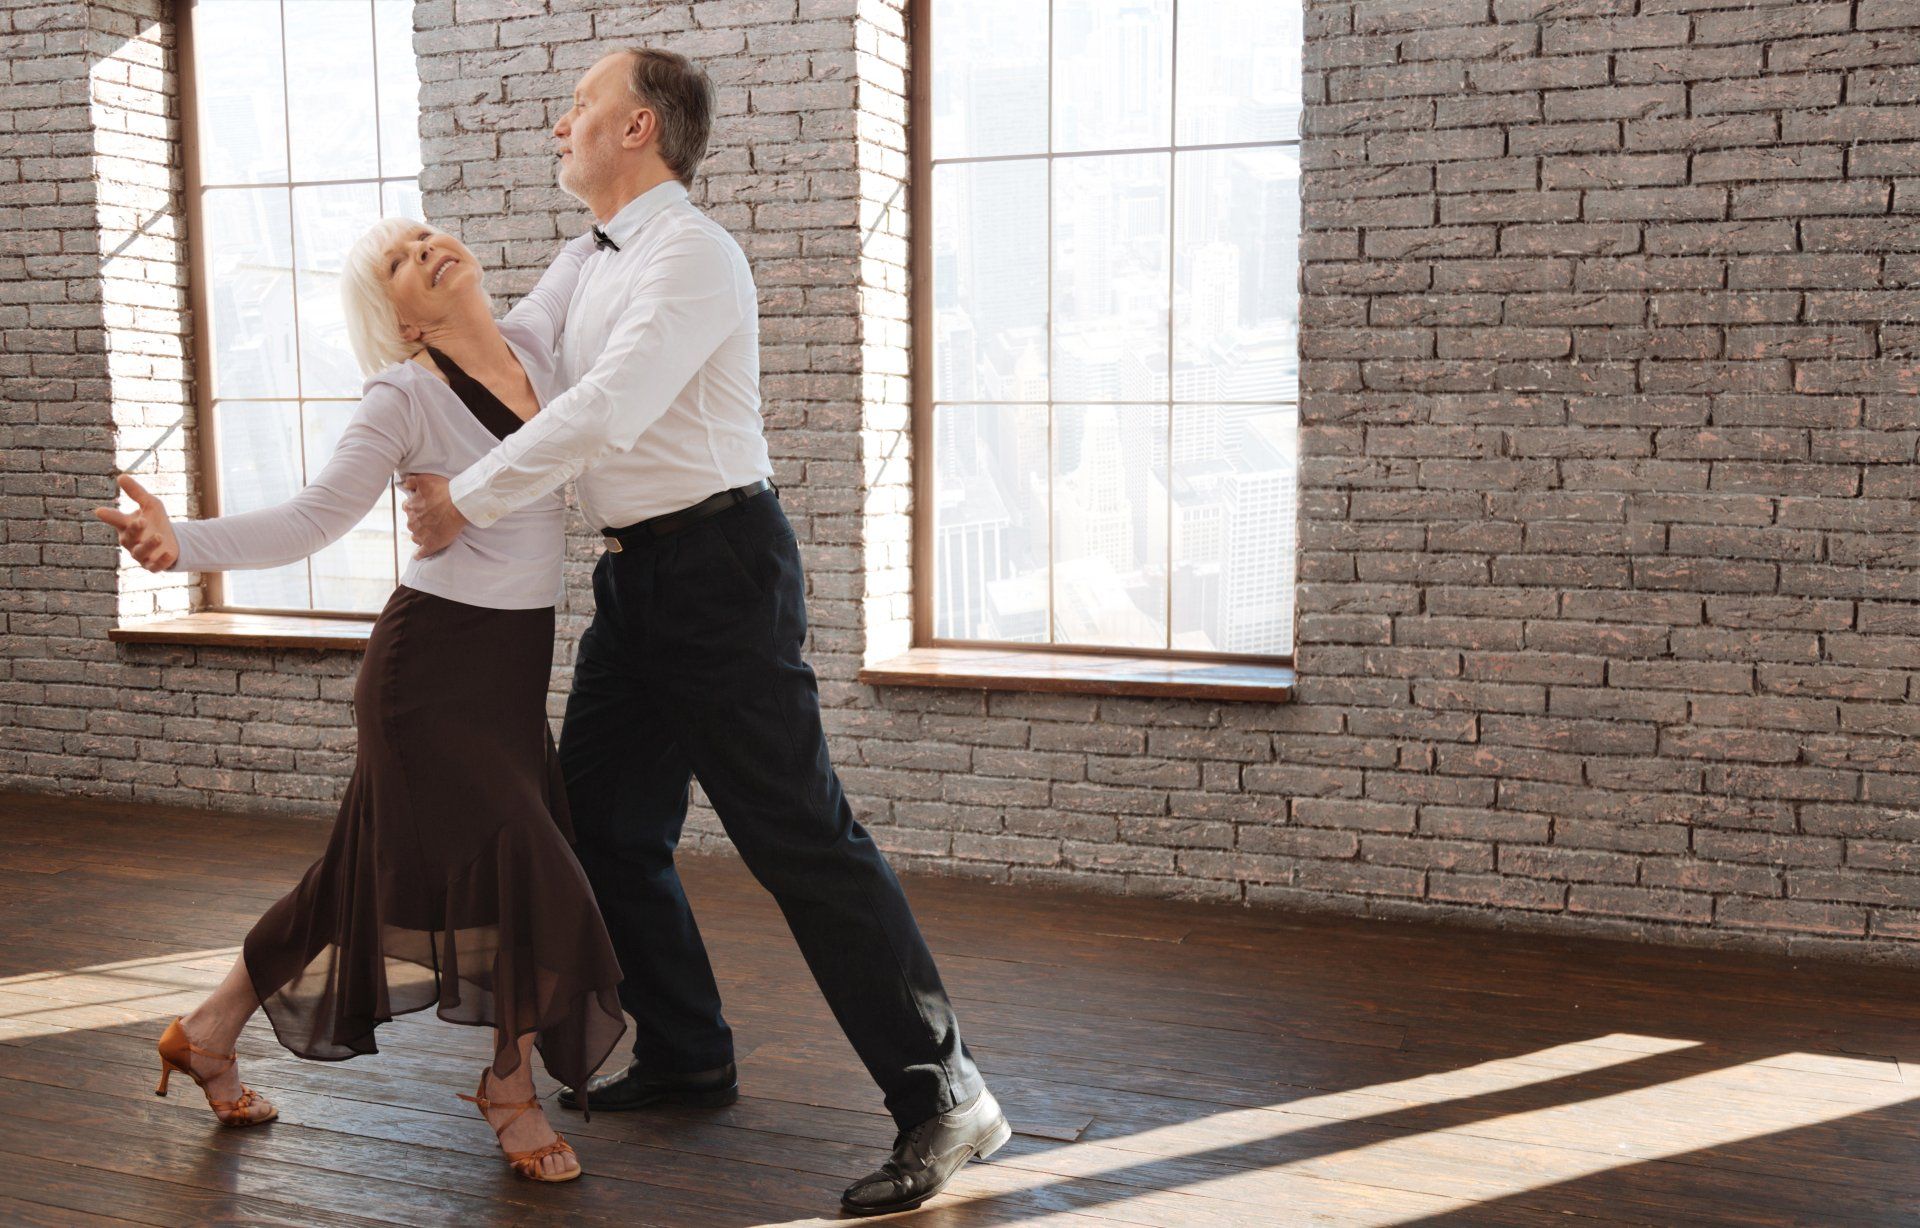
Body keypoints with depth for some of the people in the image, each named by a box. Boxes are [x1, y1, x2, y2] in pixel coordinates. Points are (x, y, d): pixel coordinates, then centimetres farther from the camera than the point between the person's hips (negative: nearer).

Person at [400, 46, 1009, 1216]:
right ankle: (685, 1056, 32)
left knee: (801, 835, -9)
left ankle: (942, 1096, -1)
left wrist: (465, 503, -16)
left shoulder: (690, 255, -15)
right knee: (606, 823, 15)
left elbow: (605, 414, -24)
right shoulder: (600, 265, 15)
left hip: (719, 562, -10)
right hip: (637, 577, 10)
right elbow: (569, 407, 22)